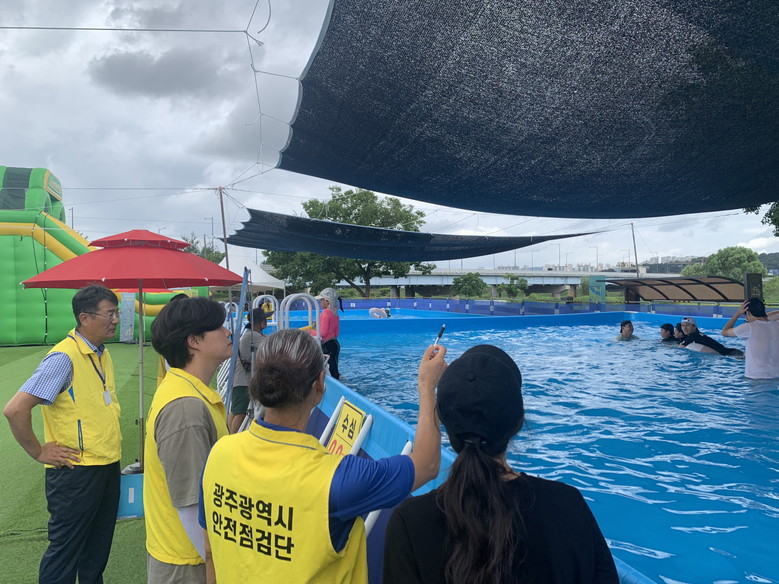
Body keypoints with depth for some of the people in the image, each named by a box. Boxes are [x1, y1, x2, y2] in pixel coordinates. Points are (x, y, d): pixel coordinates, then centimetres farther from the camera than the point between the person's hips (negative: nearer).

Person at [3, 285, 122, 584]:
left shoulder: (103, 354, 7)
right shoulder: (63, 358, -19)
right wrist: (39, 452, -14)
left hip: (108, 467, 8)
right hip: (75, 472, -7)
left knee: (98, 548, 19)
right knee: (64, 551, 7)